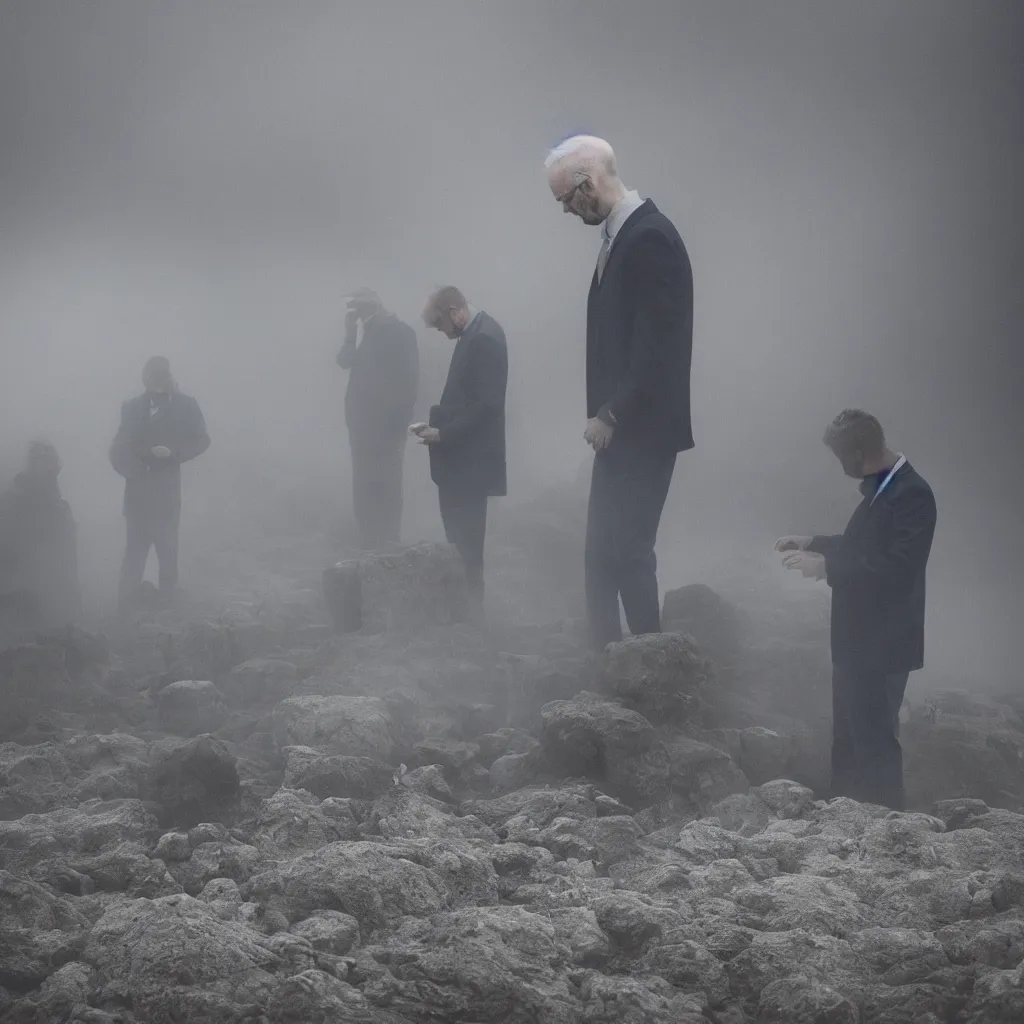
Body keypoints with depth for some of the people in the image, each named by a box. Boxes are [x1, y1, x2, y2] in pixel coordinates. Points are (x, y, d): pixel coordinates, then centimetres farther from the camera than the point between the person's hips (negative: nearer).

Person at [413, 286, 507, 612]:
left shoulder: (483, 338, -19)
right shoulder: (476, 333, 12)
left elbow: (486, 404, -23)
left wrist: (443, 433, -19)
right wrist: (437, 423, 7)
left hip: (469, 456, -10)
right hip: (463, 454, 10)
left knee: (464, 532, -5)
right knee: (461, 531, 12)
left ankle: (468, 601, 1)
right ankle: (464, 597, 18)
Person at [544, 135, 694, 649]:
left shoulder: (650, 238, -17)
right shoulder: (621, 233, 12)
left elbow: (657, 347, -22)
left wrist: (612, 416, -16)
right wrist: (606, 415, 10)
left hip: (640, 430, -10)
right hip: (619, 428, 10)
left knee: (626, 552, -6)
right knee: (603, 555, 12)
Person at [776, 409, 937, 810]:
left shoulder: (912, 494, -21)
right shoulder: (881, 486, 9)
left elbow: (898, 567, -29)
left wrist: (826, 566, -28)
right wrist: (813, 543, 15)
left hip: (883, 643, -10)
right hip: (859, 639, 10)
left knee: (874, 740, -4)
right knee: (849, 738, 17)